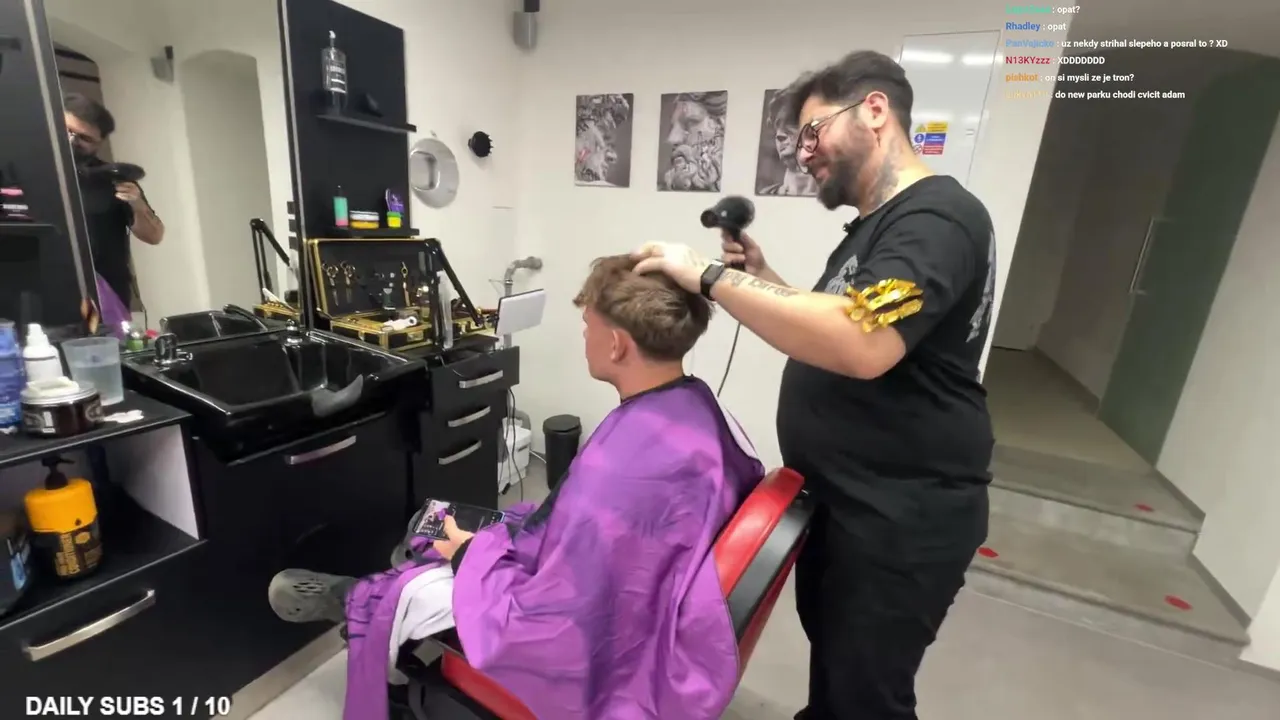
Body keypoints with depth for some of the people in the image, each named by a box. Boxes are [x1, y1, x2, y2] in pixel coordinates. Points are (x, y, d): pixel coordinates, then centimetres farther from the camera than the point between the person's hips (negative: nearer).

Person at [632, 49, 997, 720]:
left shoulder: (937, 217, -19)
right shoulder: (871, 227, 12)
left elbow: (861, 344, -36)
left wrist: (710, 276, -30)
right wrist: (762, 275, 2)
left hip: (903, 514, -9)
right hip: (837, 495, 9)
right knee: (827, 648, 27)